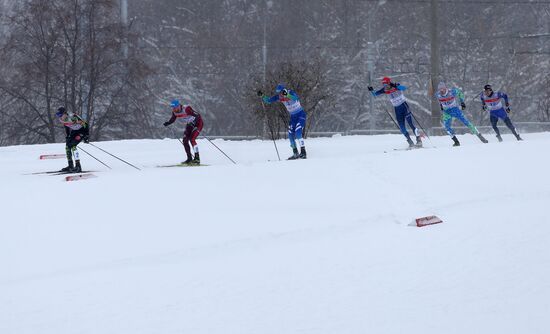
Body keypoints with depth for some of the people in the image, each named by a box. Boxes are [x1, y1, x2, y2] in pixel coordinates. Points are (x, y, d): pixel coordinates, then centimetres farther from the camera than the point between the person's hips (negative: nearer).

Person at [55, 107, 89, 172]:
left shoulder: (72, 117, -32)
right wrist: (67, 136, 13)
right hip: (74, 131, 9)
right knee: (67, 146, 2)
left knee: (72, 145, -21)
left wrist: (87, 135, -25)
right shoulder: (63, 119, -7)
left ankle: (78, 166, -21)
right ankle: (70, 166, 12)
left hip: (82, 130, -9)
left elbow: (85, 124, -26)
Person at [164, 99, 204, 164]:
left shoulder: (186, 109, -32)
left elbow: (197, 116, -34)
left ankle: (197, 158, -16)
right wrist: (167, 123, -14)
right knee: (185, 141, -2)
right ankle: (189, 158, 10)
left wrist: (193, 123, -50)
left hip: (198, 123, -8)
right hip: (190, 124, 8)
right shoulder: (174, 112, -11)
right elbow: (172, 119, 6)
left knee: (192, 139, -20)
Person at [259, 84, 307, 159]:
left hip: (300, 114, -7)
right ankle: (295, 154, 15)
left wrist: (286, 95, -57)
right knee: (291, 135, 2)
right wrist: (262, 96, -19)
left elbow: (296, 98, -43)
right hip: (293, 116, 7)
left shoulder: (291, 92, -22)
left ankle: (303, 153, -19)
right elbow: (269, 100, -2)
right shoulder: (279, 97, -5)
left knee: (298, 133, -21)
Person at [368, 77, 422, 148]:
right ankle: (410, 142, 9)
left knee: (410, 124, -11)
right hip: (397, 108, 5)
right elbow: (375, 94, 2)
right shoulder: (385, 90, -2)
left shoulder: (396, 86, -16)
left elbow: (404, 88, -35)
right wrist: (371, 90, -19)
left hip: (404, 105, -5)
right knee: (402, 127, -1)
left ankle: (419, 140, -3)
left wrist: (395, 86, -48)